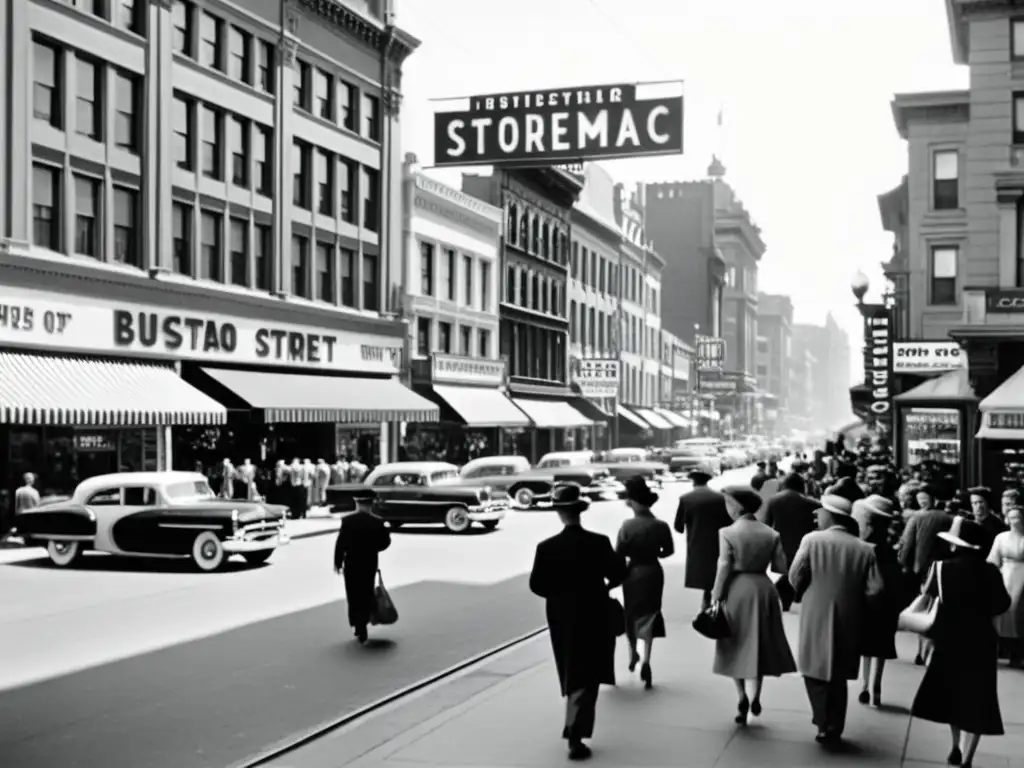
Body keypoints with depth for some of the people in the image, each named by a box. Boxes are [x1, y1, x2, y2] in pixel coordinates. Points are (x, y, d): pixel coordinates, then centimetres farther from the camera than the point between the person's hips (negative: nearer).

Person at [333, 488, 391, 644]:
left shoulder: (347, 520, -10)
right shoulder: (377, 522, -10)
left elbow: (340, 543, -9)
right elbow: (385, 542, -4)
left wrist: (338, 562, 0)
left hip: (351, 564, 0)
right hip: (370, 564, 0)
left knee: (354, 597, 12)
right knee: (366, 595, 12)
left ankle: (358, 627, 11)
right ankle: (362, 626, 4)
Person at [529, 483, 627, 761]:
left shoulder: (547, 547, -10)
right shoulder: (599, 543, -13)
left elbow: (536, 585, -7)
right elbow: (619, 574, -8)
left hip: (561, 617, 2)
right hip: (593, 616, -2)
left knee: (572, 674, 20)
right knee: (586, 676, 2)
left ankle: (576, 728, 35)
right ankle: (575, 736, -6)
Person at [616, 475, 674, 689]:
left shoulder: (627, 526, -18)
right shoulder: (661, 526, -12)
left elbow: (618, 554, -14)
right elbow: (669, 551, 1)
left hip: (633, 573, -1)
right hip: (653, 573, 1)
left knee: (631, 614, 21)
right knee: (649, 614, 11)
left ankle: (633, 653, 37)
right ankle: (646, 659, -4)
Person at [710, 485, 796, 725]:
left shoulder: (727, 533, -11)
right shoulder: (771, 534, -1)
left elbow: (724, 568, -12)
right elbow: (781, 567, 0)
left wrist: (716, 597, -6)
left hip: (737, 591, -2)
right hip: (763, 590, 3)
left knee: (737, 646, 12)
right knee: (758, 645, 12)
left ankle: (742, 697, 5)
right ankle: (754, 696, 0)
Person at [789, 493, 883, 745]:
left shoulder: (812, 540, -10)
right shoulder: (864, 549, -2)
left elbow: (795, 577, -10)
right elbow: (874, 588, -6)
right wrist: (852, 593, 12)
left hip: (817, 619, -3)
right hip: (849, 622, 3)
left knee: (816, 671, 9)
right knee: (838, 676, 15)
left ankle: (825, 724, 0)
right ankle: (834, 728, 21)